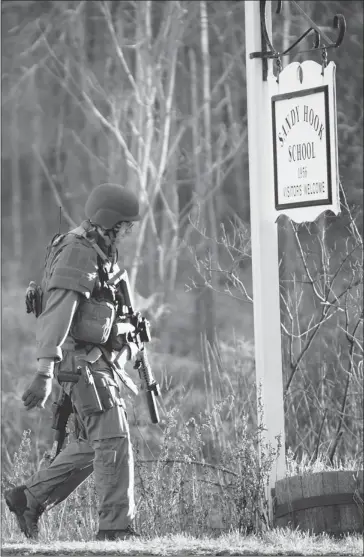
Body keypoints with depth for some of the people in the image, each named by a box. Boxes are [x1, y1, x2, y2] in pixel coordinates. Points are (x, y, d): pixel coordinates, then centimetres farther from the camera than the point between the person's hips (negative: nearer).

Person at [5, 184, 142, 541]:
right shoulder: (77, 254, -18)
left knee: (93, 445, 13)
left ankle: (29, 498, 18)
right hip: (80, 361, -10)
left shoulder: (97, 253, 15)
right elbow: (57, 315, -26)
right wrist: (44, 373, -33)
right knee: (113, 441, -11)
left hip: (94, 360, 10)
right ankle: (116, 527, -11)